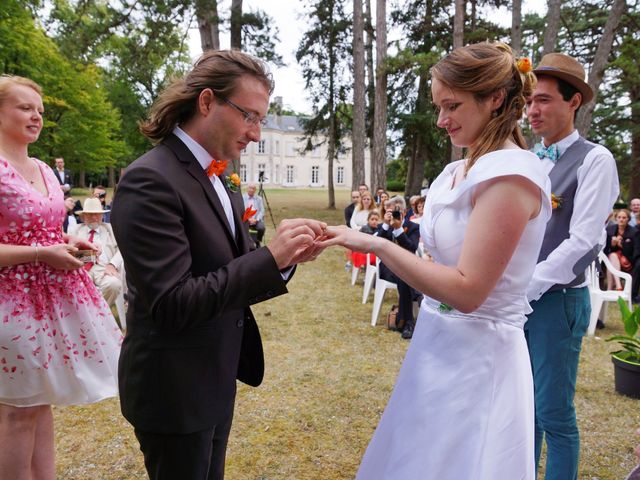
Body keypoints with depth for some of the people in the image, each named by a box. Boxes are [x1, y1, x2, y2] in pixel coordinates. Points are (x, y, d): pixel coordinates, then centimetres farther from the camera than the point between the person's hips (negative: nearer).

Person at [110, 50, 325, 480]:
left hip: (216, 380, 8)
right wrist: (270, 256, -27)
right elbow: (172, 305, -27)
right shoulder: (151, 181, -22)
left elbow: (232, 275, 7)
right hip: (174, 390, -8)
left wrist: (287, 256, -11)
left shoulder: (220, 178, 5)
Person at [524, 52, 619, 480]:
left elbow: (584, 242, -17)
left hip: (556, 300, -6)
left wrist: (525, 288, -16)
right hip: (516, 296, 6)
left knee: (554, 412, 3)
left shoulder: (594, 160, -8)